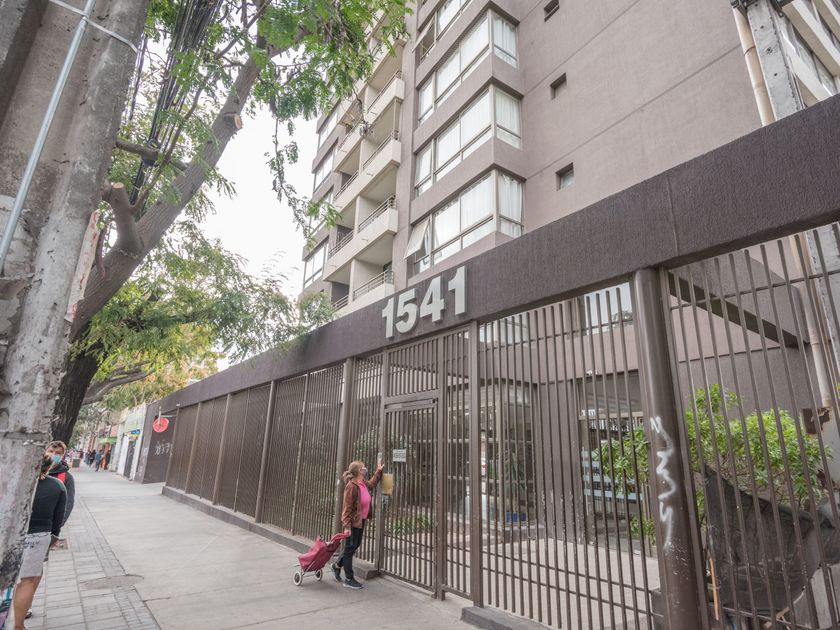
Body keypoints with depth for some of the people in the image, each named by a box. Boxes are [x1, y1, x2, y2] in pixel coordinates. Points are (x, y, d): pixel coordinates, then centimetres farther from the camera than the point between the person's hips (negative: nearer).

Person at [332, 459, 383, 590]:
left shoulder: (363, 483, 4)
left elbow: (371, 484, 29)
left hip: (361, 520, 9)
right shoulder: (352, 486, -23)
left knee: (355, 545, 19)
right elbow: (347, 508, -22)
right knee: (350, 548, 3)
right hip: (353, 521, -9)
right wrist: (347, 526, -24)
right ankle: (349, 579, 15)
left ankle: (337, 566, 37)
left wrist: (378, 471, 27)